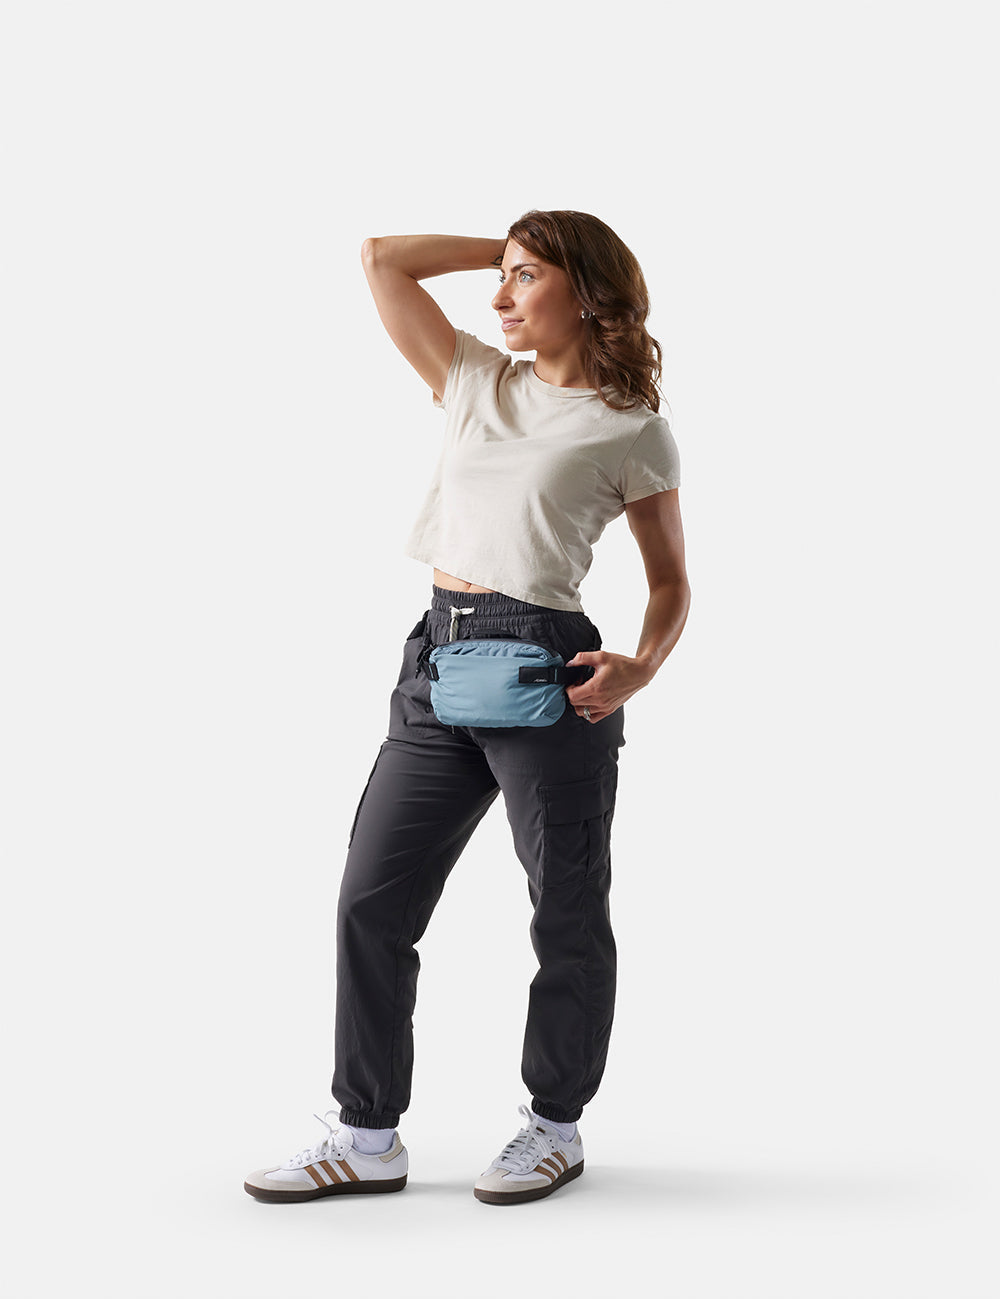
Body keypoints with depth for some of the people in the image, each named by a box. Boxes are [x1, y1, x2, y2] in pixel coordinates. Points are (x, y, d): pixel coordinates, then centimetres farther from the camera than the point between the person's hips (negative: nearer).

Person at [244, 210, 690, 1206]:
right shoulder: (475, 385, 15)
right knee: (371, 902, 4)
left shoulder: (634, 429, 2)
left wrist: (640, 668, -13)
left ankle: (555, 1126, 25)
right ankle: (368, 1136, 16)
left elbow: (670, 580, 5)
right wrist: (506, 248, 16)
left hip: (545, 672, -5)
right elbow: (382, 259, 17)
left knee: (566, 912, 6)